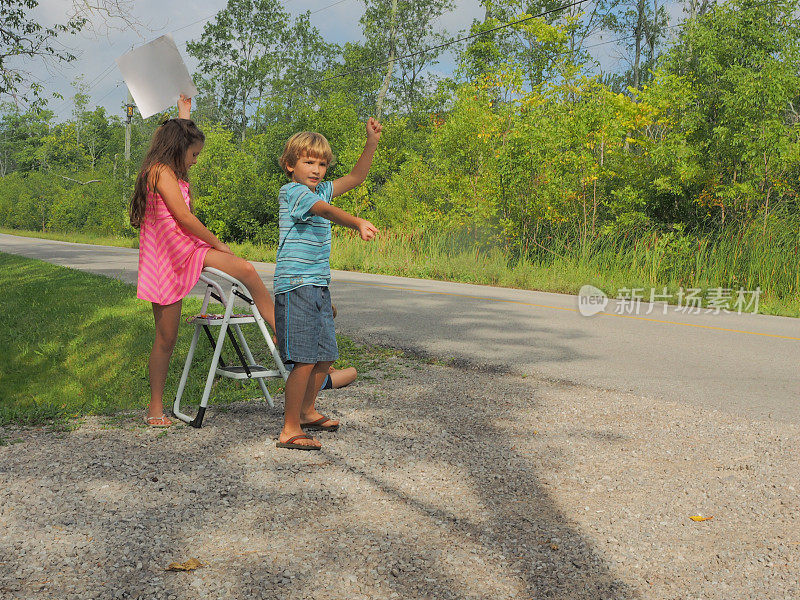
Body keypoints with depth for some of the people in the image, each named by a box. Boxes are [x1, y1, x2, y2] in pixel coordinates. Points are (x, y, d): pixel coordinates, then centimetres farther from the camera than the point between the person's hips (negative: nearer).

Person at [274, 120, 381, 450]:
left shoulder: (320, 190, 16)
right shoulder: (292, 191, -10)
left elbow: (356, 177, 22)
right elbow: (326, 210, -28)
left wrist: (372, 142, 10)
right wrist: (357, 223, -45)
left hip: (319, 286, 9)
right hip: (296, 286, -9)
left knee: (326, 356, 15)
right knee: (305, 359, -12)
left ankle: (307, 411, 35)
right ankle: (290, 431, -4)